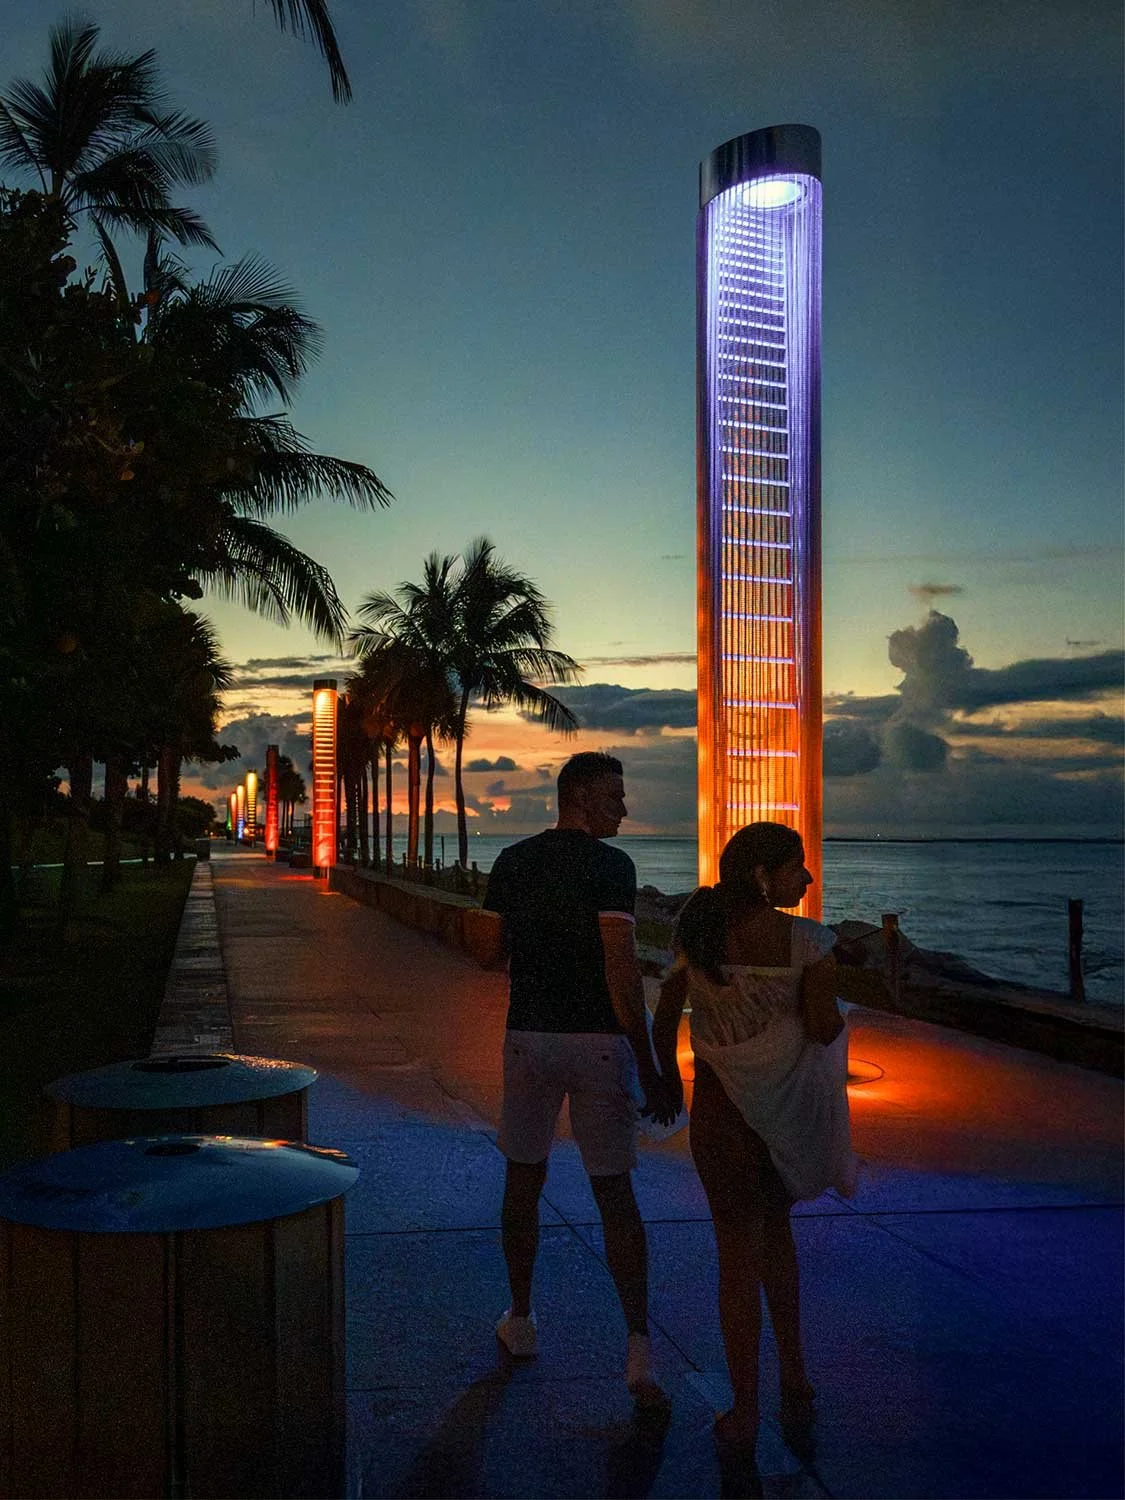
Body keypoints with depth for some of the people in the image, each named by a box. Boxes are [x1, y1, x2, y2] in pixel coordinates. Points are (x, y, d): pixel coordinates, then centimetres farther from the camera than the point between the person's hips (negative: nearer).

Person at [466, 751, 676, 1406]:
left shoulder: (513, 862, 2)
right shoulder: (611, 866, -11)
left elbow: (487, 953, 6)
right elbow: (622, 971, -18)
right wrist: (648, 1067, -15)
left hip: (530, 1037, 3)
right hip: (600, 1041, -3)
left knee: (524, 1179, 18)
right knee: (615, 1191, 3)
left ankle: (521, 1320, 29)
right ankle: (639, 1347, -2)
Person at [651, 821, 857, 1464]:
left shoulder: (697, 932, -7)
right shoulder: (808, 941, -15)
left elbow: (665, 1016, 1)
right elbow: (826, 1029, -15)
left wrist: (668, 1075, 18)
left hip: (724, 1106, 0)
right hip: (794, 1107, 0)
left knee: (739, 1254, 10)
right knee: (775, 1224, 26)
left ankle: (745, 1417, 17)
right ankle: (795, 1376, 26)